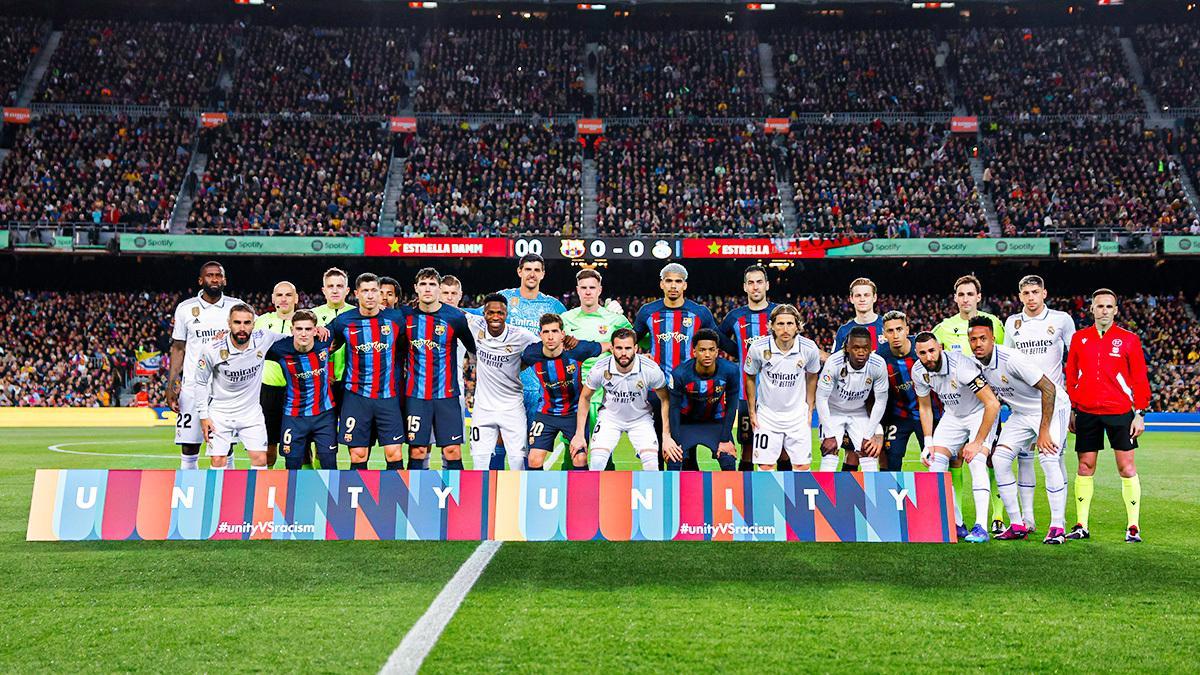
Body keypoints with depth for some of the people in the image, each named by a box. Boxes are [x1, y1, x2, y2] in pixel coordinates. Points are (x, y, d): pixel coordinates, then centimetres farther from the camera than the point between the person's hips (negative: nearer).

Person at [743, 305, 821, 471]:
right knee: (765, 466, -1)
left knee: (802, 465, 3)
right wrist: (752, 412, 4)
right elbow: (750, 378, 1)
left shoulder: (810, 348, -13)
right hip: (767, 415, -1)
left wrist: (810, 410, 9)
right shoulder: (758, 347, -16)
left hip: (798, 415, 1)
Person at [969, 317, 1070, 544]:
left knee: (1048, 460, -22)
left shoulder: (1011, 359, -29)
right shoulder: (977, 364, -6)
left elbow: (1048, 389, -27)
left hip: (1052, 407, -7)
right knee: (1000, 459, -6)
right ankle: (1017, 525, 3)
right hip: (1021, 412, 7)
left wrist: (1043, 431, -28)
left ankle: (1058, 527, -8)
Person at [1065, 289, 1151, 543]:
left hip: (1120, 412, -2)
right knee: (1085, 467, 4)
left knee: (1126, 466, -1)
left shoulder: (1129, 339, 1)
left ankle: (1133, 526, 9)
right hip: (1086, 412, 2)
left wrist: (1140, 413, -4)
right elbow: (1071, 377, 9)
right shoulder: (1079, 338, 7)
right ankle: (1081, 525, 10)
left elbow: (1140, 379, 1)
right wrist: (1071, 410, 7)